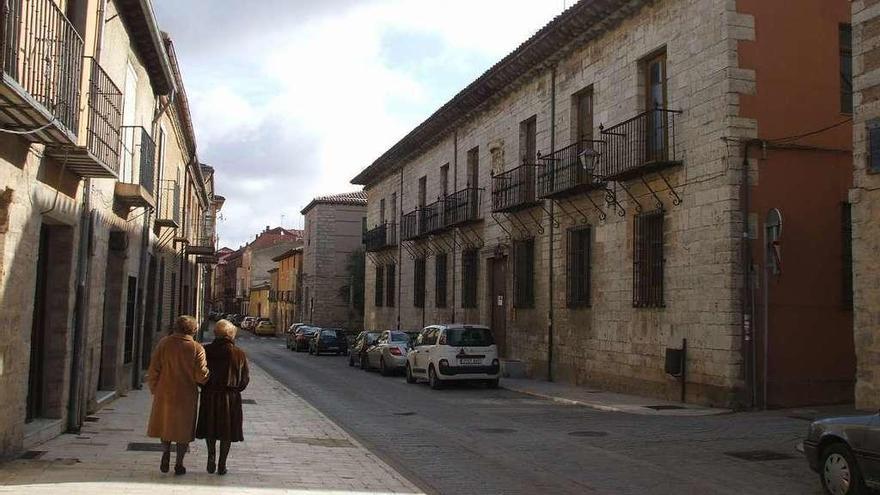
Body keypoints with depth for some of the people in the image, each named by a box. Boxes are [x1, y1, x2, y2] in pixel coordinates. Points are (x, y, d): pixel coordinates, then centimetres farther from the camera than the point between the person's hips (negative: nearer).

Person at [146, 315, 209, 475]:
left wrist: (154, 389, 9)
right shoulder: (197, 348, -9)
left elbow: (153, 370, -2)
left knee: (165, 424, 22)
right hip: (187, 396, -1)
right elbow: (201, 376, -12)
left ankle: (166, 452, 5)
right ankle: (179, 463, 12)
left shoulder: (164, 343, -3)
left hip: (164, 392, 2)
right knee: (183, 428, 10)